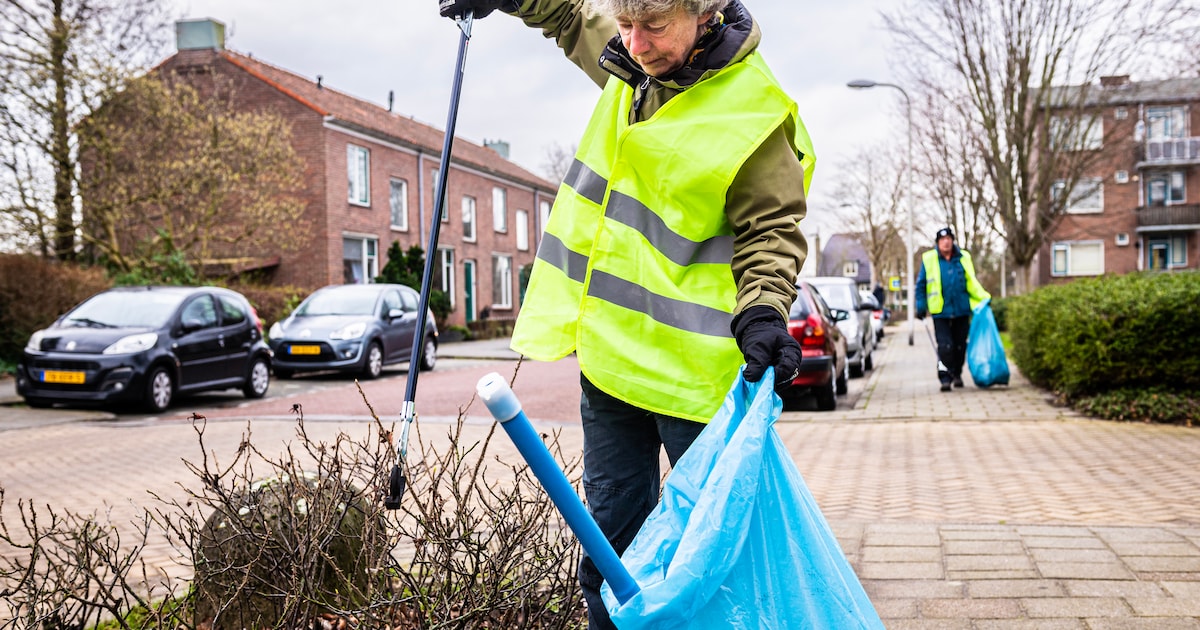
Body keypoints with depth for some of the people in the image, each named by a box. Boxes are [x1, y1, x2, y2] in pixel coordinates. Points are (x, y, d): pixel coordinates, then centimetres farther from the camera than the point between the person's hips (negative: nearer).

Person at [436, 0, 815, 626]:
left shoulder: (756, 109, -14)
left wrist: (763, 311, -26)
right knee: (611, 529, 16)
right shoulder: (630, 59, 6)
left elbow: (772, 231, -10)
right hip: (610, 347, 7)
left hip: (690, 362, -6)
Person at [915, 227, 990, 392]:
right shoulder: (929, 259, -1)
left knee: (960, 345, 10)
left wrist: (984, 298, 1)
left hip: (961, 310, 3)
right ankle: (945, 378, -5)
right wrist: (921, 307, 2)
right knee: (945, 346, -10)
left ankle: (957, 374, 27)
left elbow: (972, 283, 11)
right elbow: (921, 285, 5)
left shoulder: (963, 258, 4)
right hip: (941, 312, -2)